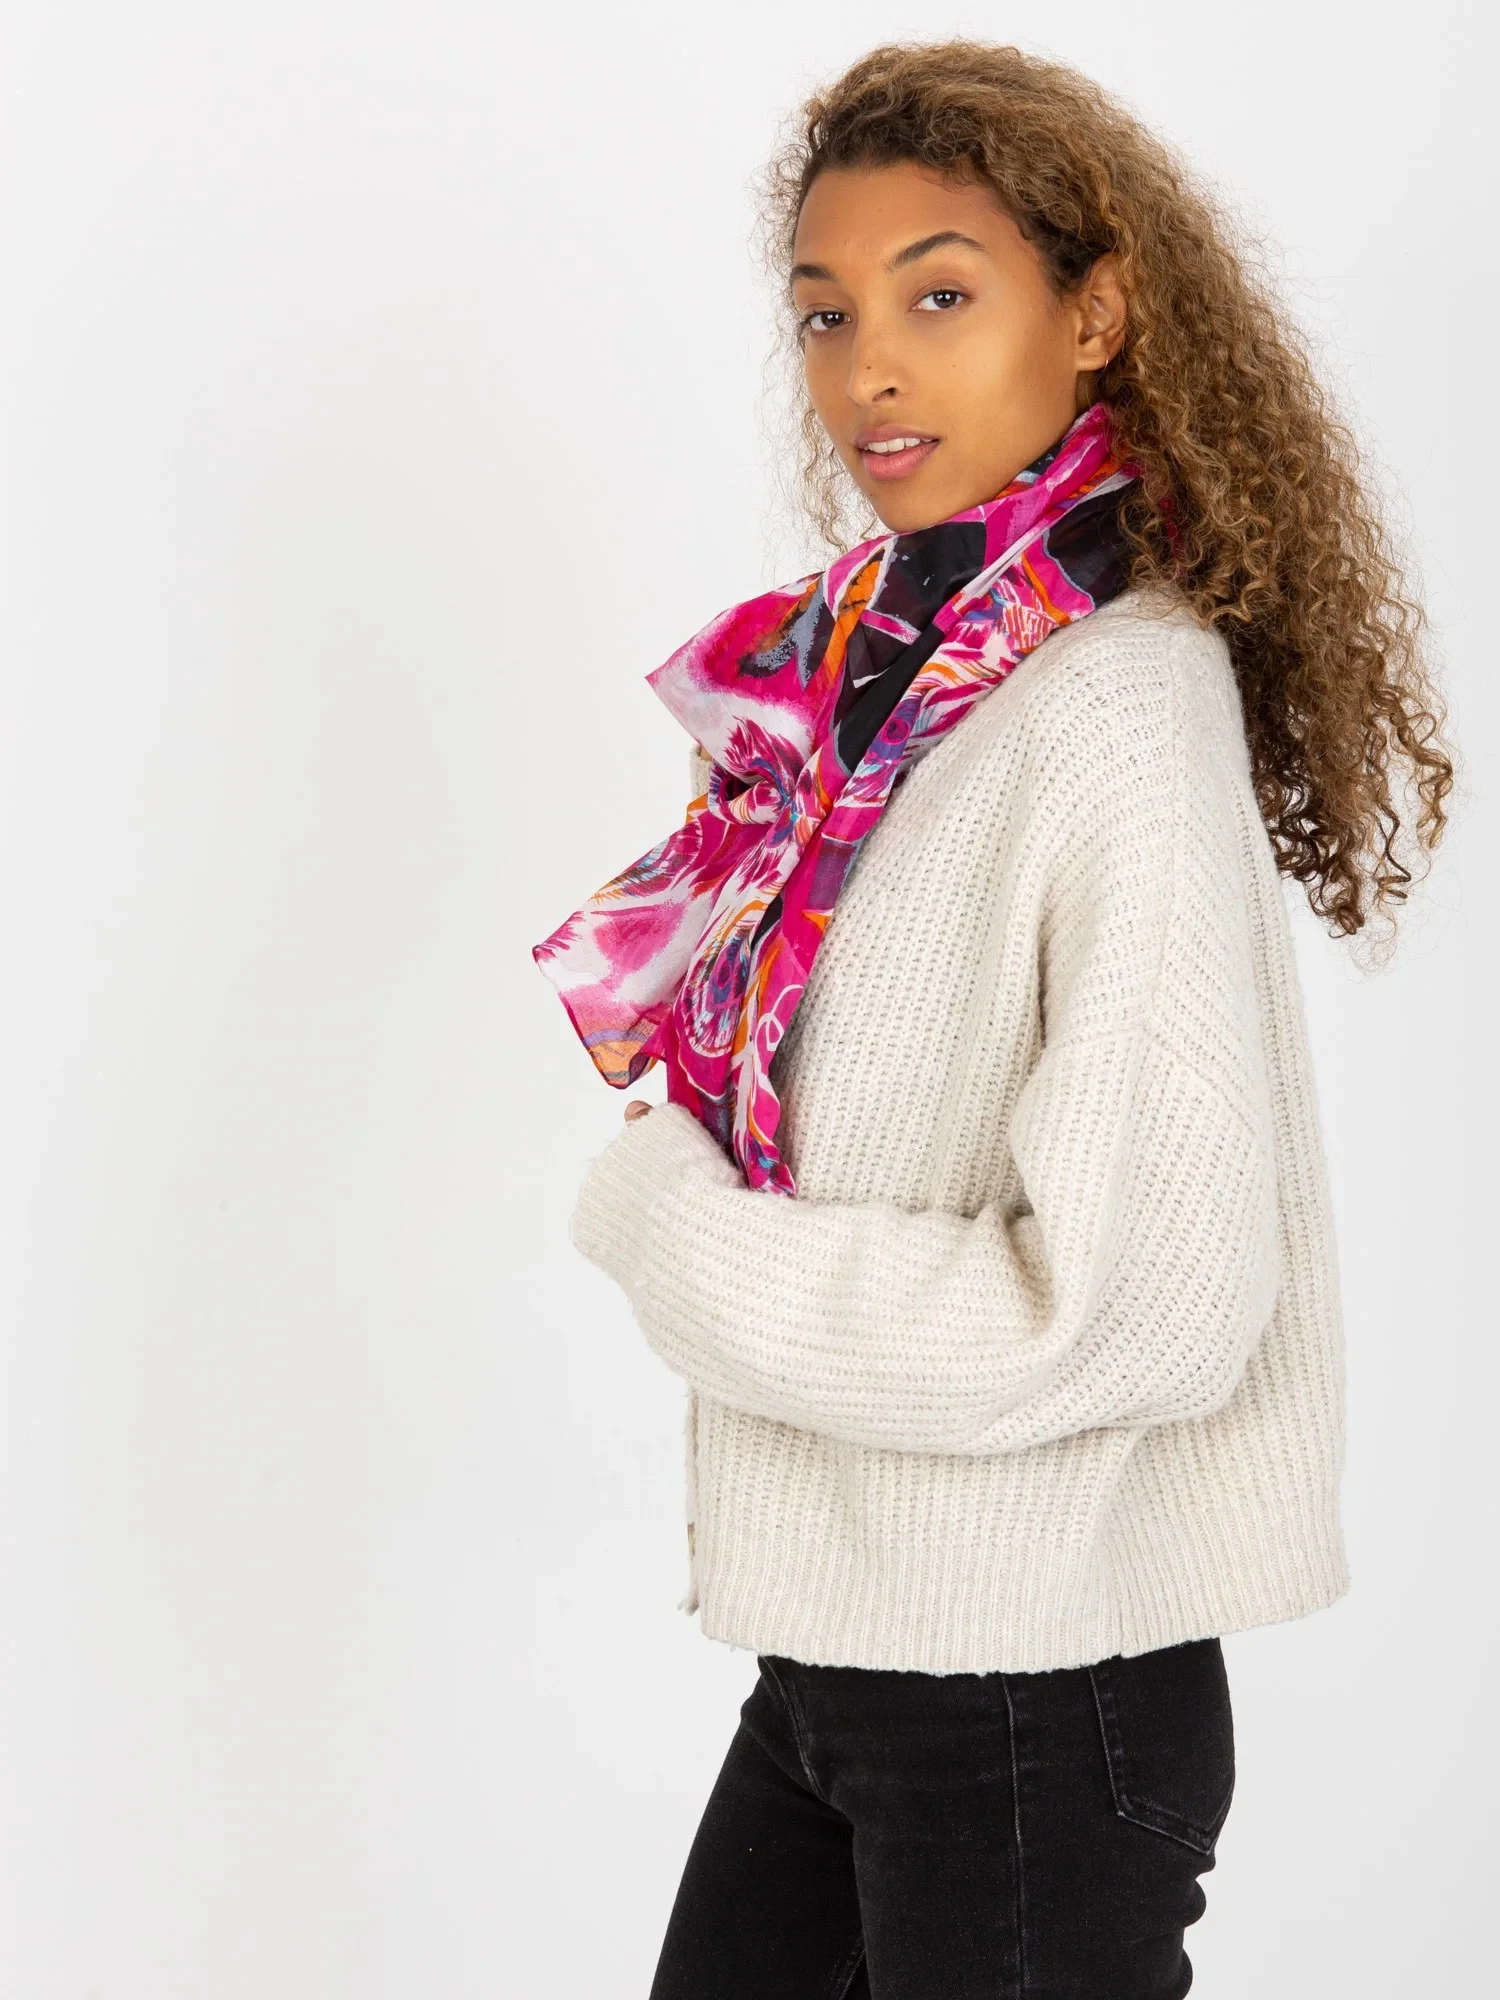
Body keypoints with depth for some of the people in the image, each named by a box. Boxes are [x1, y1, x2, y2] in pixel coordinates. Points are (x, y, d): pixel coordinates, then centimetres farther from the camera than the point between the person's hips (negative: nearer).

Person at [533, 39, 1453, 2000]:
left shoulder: (1122, 717, -19)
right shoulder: (876, 666, 5)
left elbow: (1144, 1305, -23)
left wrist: (665, 1222, -15)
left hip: (1034, 1695, -7)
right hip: (843, 1639, 7)